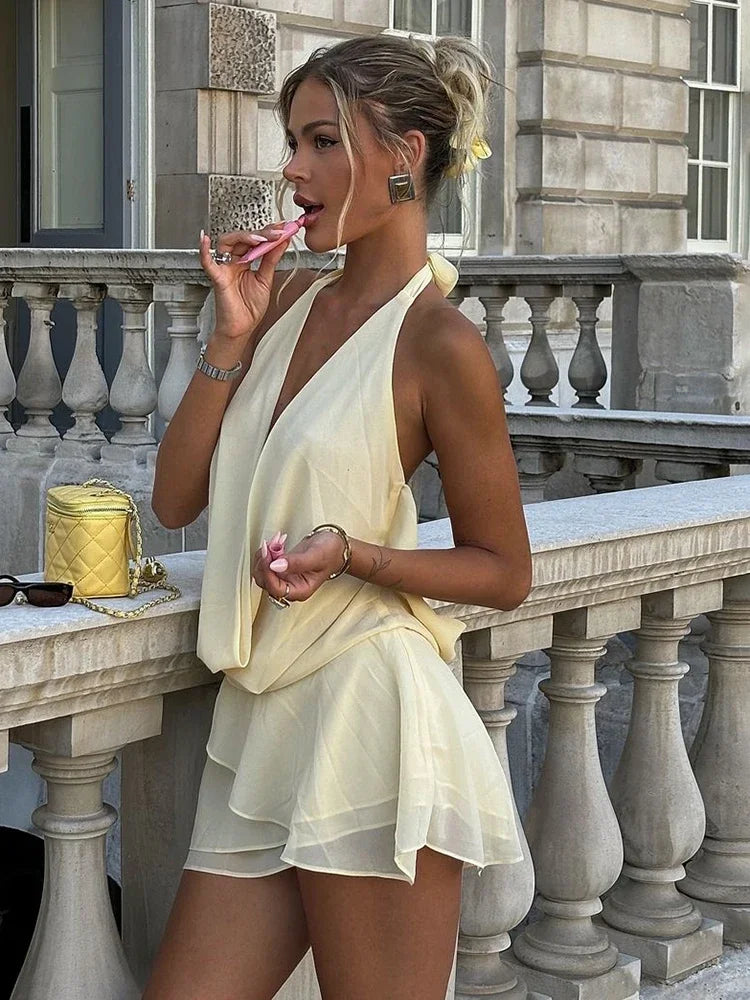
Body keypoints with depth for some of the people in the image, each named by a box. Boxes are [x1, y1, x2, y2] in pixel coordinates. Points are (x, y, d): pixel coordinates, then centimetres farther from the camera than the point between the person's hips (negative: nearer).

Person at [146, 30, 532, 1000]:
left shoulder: (439, 344, -10)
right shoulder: (289, 302, 11)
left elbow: (503, 571, -3)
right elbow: (175, 500, 9)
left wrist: (351, 555, -18)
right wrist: (231, 338, -1)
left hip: (368, 724, -7)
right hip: (260, 721, 7)